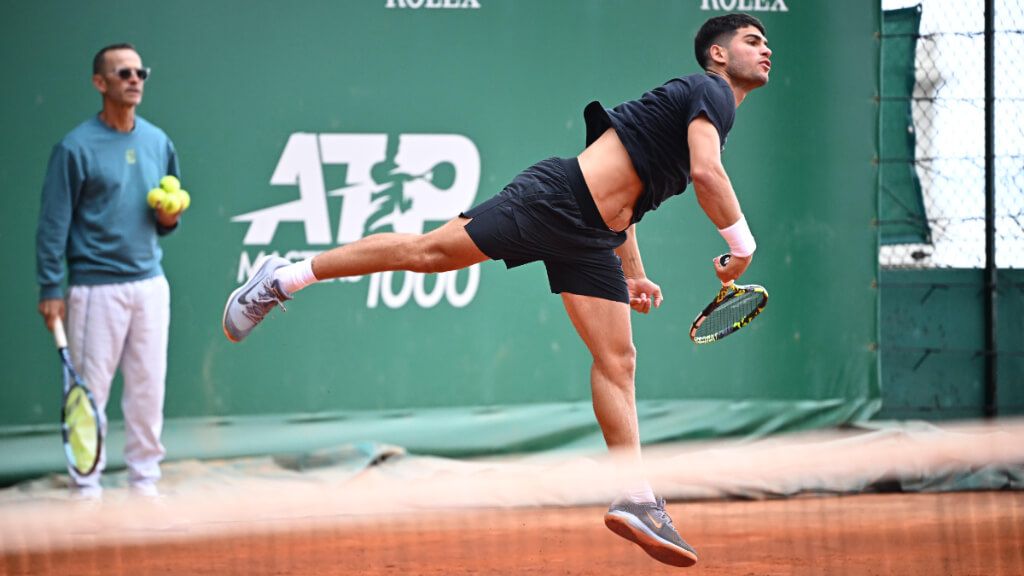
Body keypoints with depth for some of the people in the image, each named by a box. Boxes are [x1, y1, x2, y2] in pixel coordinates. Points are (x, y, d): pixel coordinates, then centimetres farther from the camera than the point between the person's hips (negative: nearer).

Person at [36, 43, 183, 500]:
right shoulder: (76, 148, -7)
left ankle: (145, 480, 16)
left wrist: (169, 219, -3)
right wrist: (49, 289, -11)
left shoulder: (159, 143, 9)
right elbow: (54, 222, -8)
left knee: (148, 387, 7)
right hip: (96, 287, -5)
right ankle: (86, 486, 5)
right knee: (91, 390, -3)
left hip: (150, 285, 5)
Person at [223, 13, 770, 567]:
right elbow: (707, 173, -21)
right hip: (556, 195, -9)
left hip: (592, 240, 9)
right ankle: (283, 278, 6)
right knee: (426, 251, -7)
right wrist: (743, 244, -10)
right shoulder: (708, 92, -5)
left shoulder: (702, 108, 23)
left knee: (617, 360, 0)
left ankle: (634, 500, -3)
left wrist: (633, 275, 25)